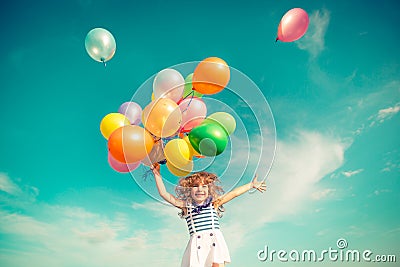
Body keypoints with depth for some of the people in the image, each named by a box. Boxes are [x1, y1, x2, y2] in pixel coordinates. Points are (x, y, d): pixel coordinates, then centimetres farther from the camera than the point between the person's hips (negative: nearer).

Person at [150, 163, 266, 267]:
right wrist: (157, 174, 9)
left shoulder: (214, 203, 14)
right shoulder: (186, 206, 12)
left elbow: (234, 193, 17)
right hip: (197, 243, 0)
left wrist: (251, 184, 21)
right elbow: (164, 194, 10)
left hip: (215, 241, 1)